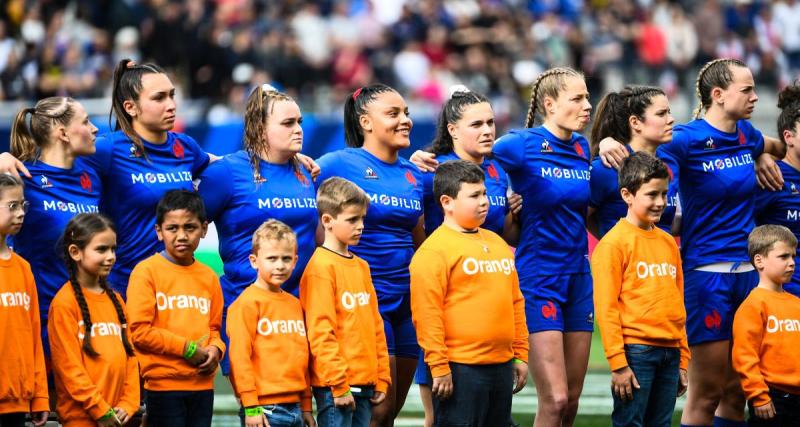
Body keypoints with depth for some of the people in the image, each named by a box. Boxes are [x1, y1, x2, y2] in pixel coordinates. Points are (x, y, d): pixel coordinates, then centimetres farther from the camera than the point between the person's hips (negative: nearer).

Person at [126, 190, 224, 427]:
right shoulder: (147, 271, -5)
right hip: (164, 385, -5)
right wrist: (187, 349, -11)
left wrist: (215, 350, -4)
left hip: (202, 385, 5)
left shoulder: (209, 277, 12)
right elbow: (139, 331, -11)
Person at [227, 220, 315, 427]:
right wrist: (251, 407, -15)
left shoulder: (294, 304, 15)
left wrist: (306, 406, 19)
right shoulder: (247, 303, -7)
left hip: (294, 407, 7)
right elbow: (239, 355, -12)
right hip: (265, 409, -7)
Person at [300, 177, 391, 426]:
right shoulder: (321, 267, -9)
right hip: (335, 386, -8)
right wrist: (339, 384, -16)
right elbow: (320, 331, -14)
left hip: (365, 384, 8)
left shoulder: (361, 266, 15)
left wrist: (382, 378, 14)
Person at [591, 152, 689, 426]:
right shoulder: (614, 243, -5)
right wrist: (617, 363, -14)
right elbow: (605, 306, -9)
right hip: (636, 350, -6)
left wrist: (683, 361, 16)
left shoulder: (668, 243, 14)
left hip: (670, 352, 6)